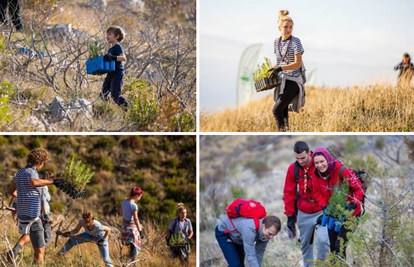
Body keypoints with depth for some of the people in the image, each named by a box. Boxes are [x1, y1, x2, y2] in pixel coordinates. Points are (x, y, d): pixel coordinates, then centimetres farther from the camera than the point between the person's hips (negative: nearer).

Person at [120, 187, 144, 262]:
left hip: (124, 224, 8)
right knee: (134, 244, 3)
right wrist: (140, 231, -18)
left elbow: (121, 213, 11)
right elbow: (136, 219, -23)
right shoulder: (134, 205, -24)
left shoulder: (124, 202, -2)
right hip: (132, 226, -8)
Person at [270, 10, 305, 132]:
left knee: (277, 110, -18)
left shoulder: (295, 42, -12)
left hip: (293, 81, -7)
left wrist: (280, 68, -26)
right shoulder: (277, 41, 8)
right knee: (283, 110, 11)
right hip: (282, 80, 7)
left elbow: (298, 63, -17)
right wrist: (273, 69, 5)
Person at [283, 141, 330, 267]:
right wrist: (290, 215, 4)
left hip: (321, 212, -3)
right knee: (305, 244, 10)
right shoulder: (293, 169, -4)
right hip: (303, 214, 3)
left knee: (323, 240, -18)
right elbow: (289, 193, 4)